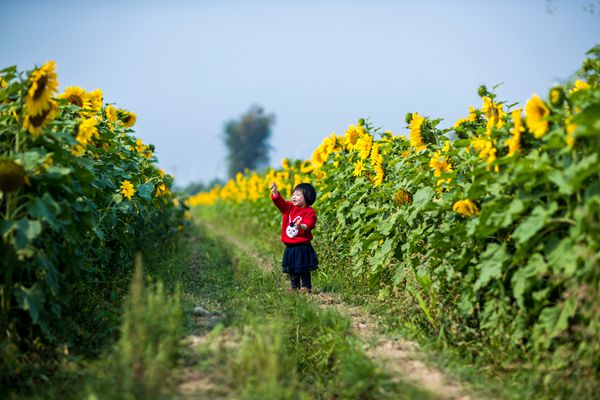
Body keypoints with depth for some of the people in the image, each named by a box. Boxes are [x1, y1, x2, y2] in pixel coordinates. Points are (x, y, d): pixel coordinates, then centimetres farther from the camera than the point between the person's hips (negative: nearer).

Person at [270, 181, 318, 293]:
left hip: (303, 247, -6)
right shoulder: (289, 207, 7)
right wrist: (275, 192, -19)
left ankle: (306, 286, 11)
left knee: (303, 269, 1)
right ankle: (294, 286, 26)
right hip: (290, 246, 6)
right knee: (291, 269, 14)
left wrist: (301, 226, -43)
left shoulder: (309, 212, -10)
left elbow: (308, 225, -22)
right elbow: (279, 201, -2)